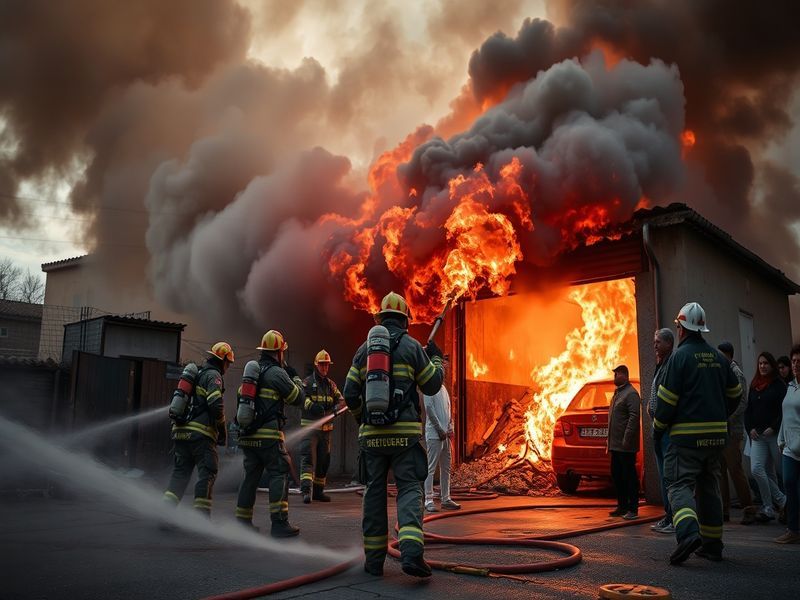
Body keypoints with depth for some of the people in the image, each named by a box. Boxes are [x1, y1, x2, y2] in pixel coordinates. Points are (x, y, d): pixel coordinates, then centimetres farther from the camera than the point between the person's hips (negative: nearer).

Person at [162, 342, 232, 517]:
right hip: (201, 433, -8)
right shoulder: (213, 375, -5)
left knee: (180, 473, 13)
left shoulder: (196, 374, 22)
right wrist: (222, 429, -6)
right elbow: (216, 404, -18)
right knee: (208, 473, -2)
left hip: (181, 430, 8)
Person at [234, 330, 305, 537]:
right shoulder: (277, 372, -7)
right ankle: (279, 523, -9)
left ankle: (242, 522, 17)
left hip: (247, 434, 8)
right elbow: (297, 397, -1)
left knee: (251, 476, 14)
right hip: (269, 434, -7)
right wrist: (295, 377, 15)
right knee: (279, 474, -4)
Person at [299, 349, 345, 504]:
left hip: (326, 428, 6)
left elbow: (340, 399, 10)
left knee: (323, 461, 11)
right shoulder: (307, 382, 0)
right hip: (309, 426, -6)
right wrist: (312, 405, -34)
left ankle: (318, 491, 21)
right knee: (308, 458, -15)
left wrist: (337, 407, -14)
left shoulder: (331, 384, 17)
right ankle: (306, 490, -22)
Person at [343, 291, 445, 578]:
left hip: (372, 433, 3)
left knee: (374, 492, 11)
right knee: (409, 490, 0)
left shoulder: (363, 349, 9)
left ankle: (374, 559, 14)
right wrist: (436, 359, 22)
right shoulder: (412, 347, 0)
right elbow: (432, 386, 5)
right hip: (406, 433, -2)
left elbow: (350, 394, 7)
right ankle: (411, 552, -19)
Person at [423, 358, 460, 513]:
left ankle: (446, 499, 15)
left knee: (445, 468, 10)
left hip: (445, 434, 8)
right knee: (431, 467, -6)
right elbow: (429, 408, -14)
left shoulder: (443, 388, 20)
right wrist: (440, 429, -14)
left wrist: (450, 429, 5)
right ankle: (428, 500, -3)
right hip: (434, 433, -8)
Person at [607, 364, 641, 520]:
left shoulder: (631, 393, -12)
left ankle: (633, 509, 4)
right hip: (615, 444, 10)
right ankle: (622, 507, 22)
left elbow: (634, 417, -20)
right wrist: (611, 440, 18)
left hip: (625, 446, -10)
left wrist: (627, 439, -24)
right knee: (617, 475, 13)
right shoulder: (617, 393, 18)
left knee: (629, 476, -3)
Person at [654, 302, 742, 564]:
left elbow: (667, 397, -12)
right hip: (716, 434, 6)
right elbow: (734, 393, 19)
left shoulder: (680, 355, -10)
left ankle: (689, 533, -28)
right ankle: (712, 544, 19)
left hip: (686, 434, -6)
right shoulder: (718, 357, 10)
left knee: (679, 484, -6)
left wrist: (658, 427, 0)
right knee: (709, 487, 15)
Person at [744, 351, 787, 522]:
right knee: (756, 469, -8)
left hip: (774, 434, -4)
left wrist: (773, 428, -15)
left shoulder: (779, 385, -1)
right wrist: (750, 428, 1)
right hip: (757, 435, 4)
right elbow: (748, 410, 14)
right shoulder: (754, 386, 13)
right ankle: (781, 501, 3)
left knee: (775, 470, 2)